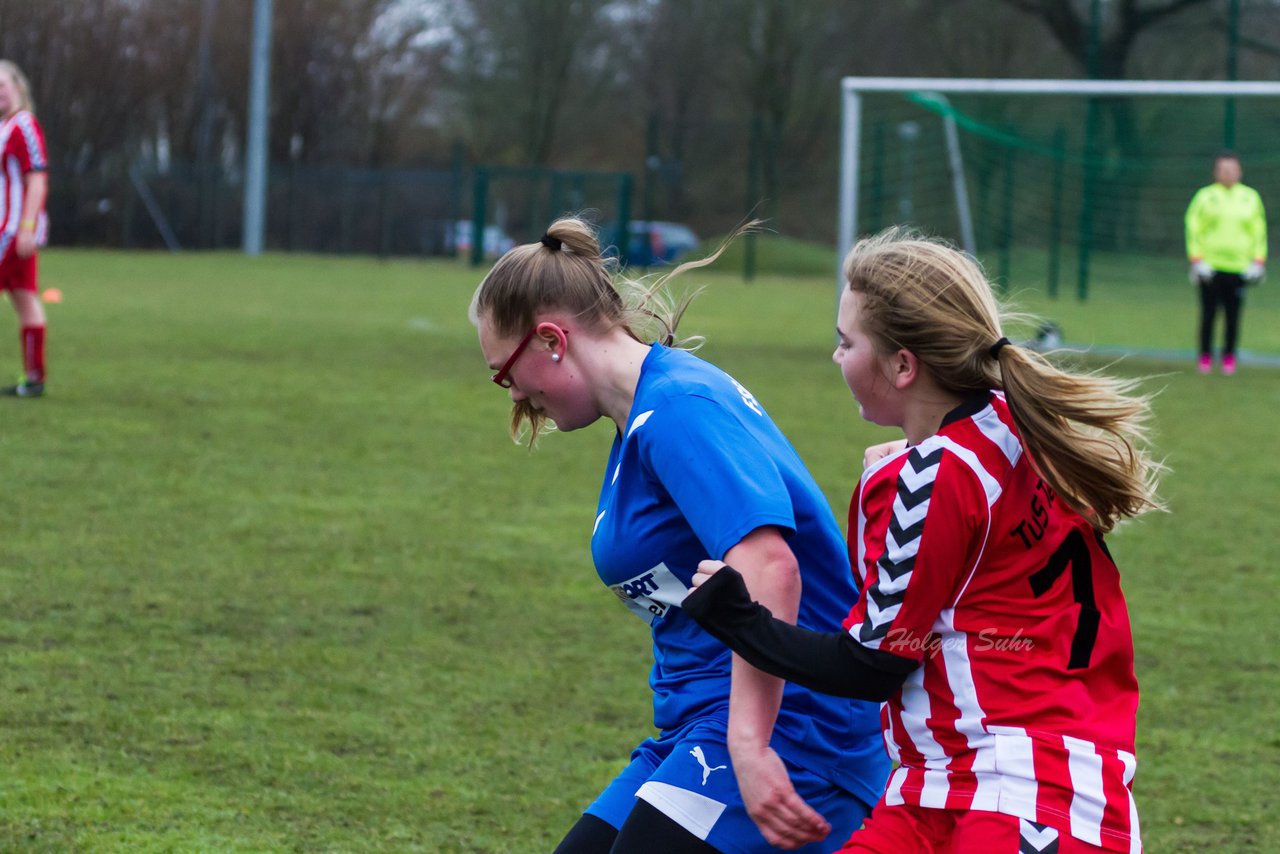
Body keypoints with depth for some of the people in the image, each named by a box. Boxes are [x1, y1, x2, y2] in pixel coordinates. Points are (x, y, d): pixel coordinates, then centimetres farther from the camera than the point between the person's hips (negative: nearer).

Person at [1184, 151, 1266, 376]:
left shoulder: (1250, 197, 11)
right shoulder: (1205, 197, 5)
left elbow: (1259, 231, 14)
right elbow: (1193, 228, 4)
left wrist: (1258, 262, 6)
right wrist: (1197, 261, -5)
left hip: (1239, 267, 1)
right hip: (1210, 266, -1)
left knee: (1233, 316, -2)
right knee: (1208, 313, -3)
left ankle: (1229, 357, 7)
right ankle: (1205, 356, 8)